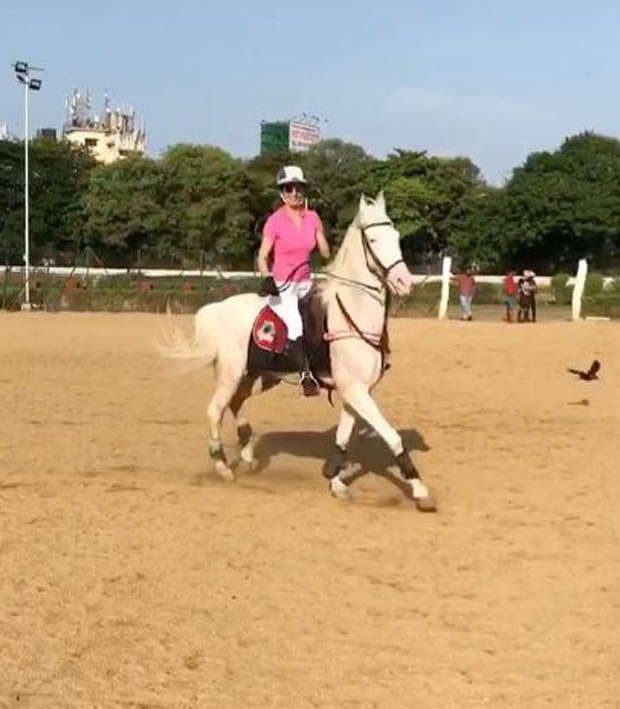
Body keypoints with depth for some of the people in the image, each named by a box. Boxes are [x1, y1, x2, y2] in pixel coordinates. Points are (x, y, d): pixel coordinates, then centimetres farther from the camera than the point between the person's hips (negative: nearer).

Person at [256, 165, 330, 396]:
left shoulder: (313, 218, 5)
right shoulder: (275, 221, -7)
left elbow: (326, 252, 8)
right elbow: (262, 256, -7)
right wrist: (267, 279, -21)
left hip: (305, 284, 6)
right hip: (281, 287, -6)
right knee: (295, 324, -26)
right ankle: (306, 375, -27)